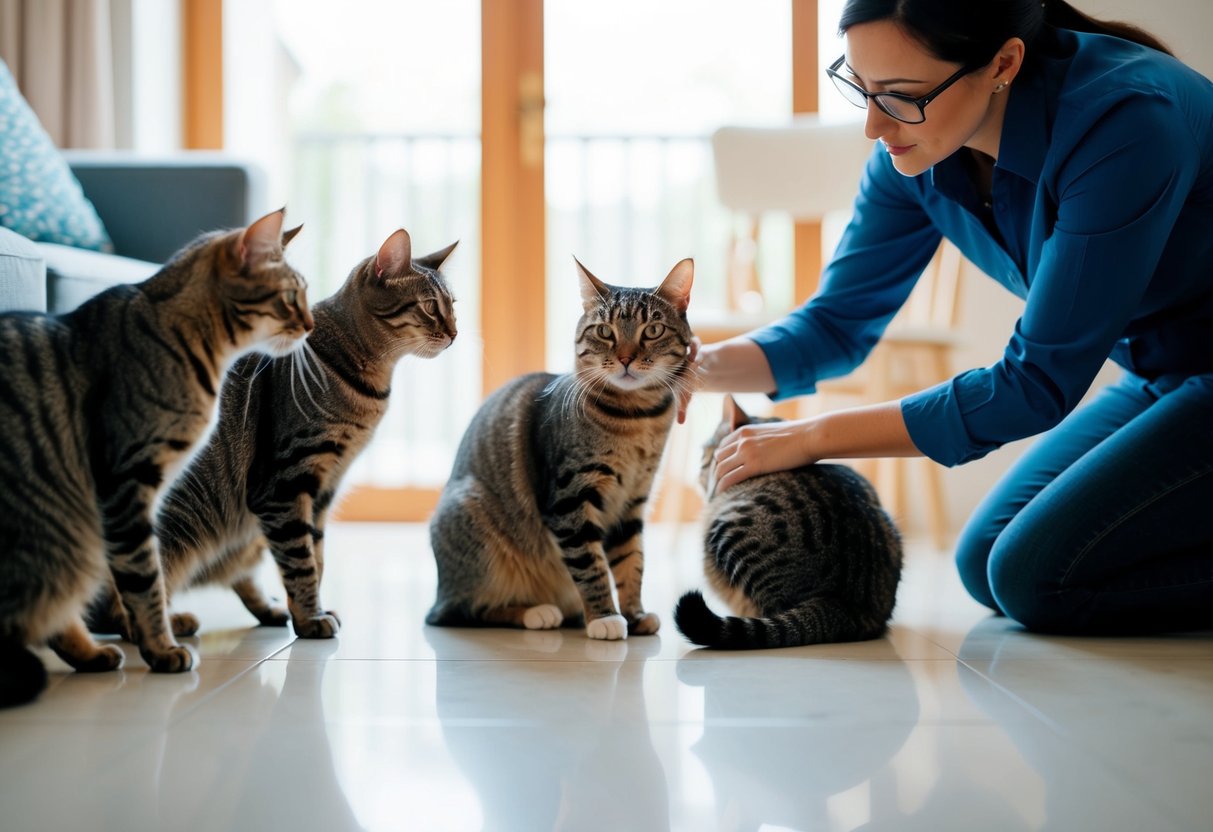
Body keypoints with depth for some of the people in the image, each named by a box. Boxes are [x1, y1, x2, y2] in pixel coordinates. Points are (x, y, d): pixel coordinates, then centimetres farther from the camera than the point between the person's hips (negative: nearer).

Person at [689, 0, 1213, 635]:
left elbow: (1038, 384, -27)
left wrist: (809, 438, -24)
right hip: (1159, 377, 8)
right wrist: (696, 367, -20)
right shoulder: (916, 144, -10)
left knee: (1039, 575, -19)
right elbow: (835, 325, 0)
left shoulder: (1124, 122, -32)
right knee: (987, 564, 4)